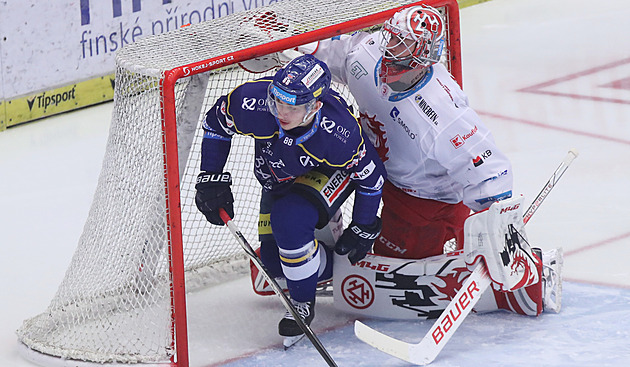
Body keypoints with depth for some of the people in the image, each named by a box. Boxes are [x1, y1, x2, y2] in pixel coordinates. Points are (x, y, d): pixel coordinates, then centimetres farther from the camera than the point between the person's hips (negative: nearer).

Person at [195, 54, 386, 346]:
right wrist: (211, 178, -13)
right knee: (273, 260, 0)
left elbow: (371, 174, -21)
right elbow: (216, 122, -13)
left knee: (290, 219, -32)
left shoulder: (340, 133, -41)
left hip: (330, 174, -5)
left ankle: (303, 303, -10)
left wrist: (364, 230, -10)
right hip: (278, 178, 5)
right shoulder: (253, 102, -36)